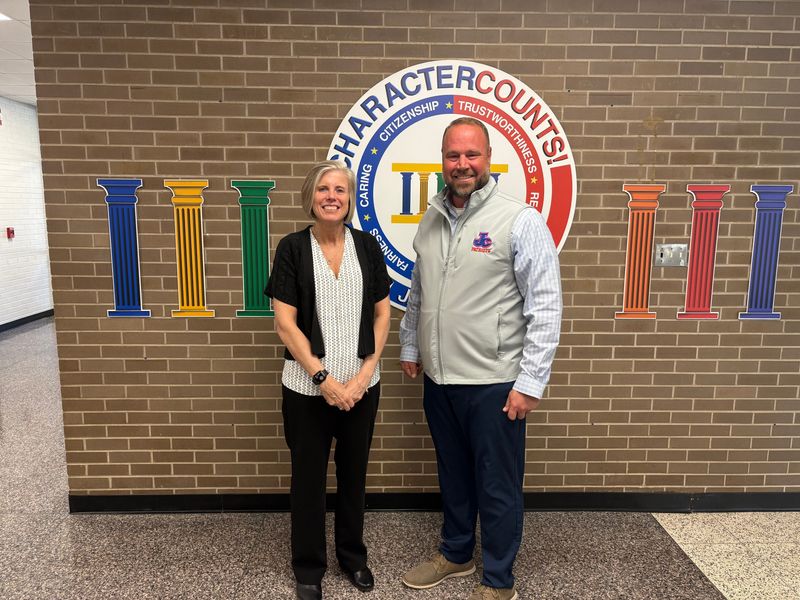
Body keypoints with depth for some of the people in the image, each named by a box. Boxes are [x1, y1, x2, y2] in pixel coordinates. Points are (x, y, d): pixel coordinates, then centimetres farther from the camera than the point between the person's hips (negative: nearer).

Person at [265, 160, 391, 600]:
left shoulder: (366, 245, 2)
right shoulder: (292, 248, -5)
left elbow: (382, 314, 3)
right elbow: (285, 323, -9)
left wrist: (365, 373, -6)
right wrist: (323, 378, -13)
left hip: (361, 384, 2)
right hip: (308, 386, -2)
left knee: (354, 472, 16)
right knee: (308, 476, 11)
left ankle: (352, 555, 38)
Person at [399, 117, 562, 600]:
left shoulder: (521, 221, -12)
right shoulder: (431, 221, 7)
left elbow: (546, 307, -14)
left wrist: (530, 382, -15)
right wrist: (410, 347, 18)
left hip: (494, 383, -5)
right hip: (438, 379, 6)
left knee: (497, 487, 10)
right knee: (453, 475, 21)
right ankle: (456, 553, 43)